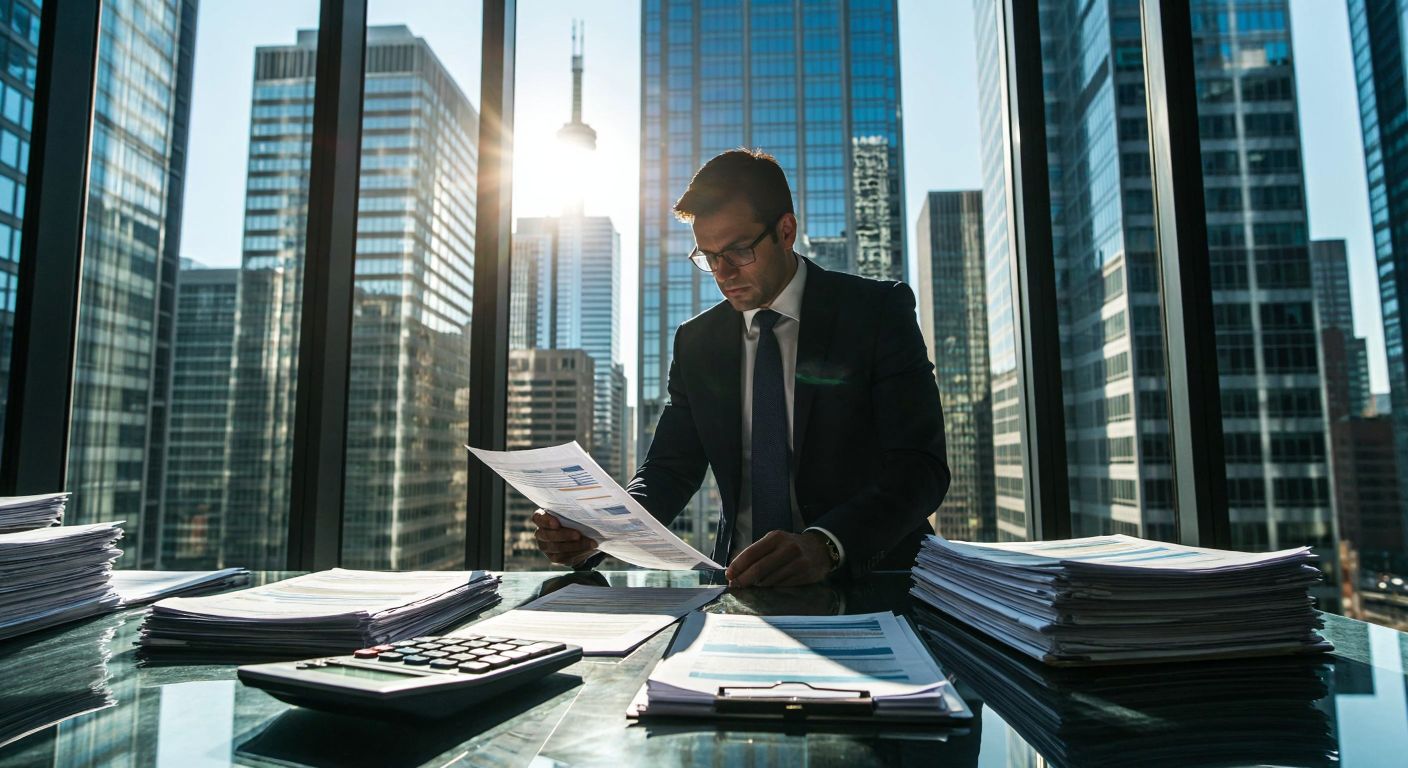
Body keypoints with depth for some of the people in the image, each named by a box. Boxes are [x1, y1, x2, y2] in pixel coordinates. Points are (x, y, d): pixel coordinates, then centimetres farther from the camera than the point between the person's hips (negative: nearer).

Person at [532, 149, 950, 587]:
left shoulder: (878, 310, -3)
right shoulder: (696, 341, 10)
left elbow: (921, 467, -12)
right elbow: (672, 468, 10)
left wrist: (824, 546, -30)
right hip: (740, 583, 3)